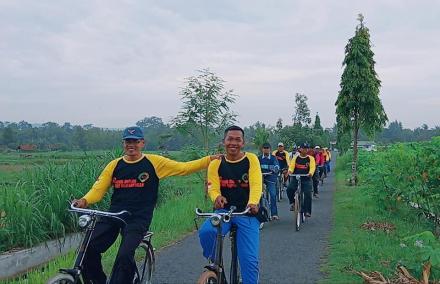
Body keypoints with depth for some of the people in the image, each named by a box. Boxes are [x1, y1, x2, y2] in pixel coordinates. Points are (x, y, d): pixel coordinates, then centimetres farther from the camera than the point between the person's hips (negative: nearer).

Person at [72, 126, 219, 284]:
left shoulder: (154, 162, 2)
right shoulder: (115, 165, 9)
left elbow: (184, 168, 2)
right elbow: (98, 189, 4)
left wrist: (210, 159, -5)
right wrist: (84, 201, -16)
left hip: (138, 219, -3)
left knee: (124, 256, -25)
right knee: (88, 249, -13)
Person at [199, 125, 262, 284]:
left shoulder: (251, 159, -2)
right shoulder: (216, 164, 3)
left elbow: (256, 184, -15)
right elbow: (213, 188, -7)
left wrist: (253, 203, -35)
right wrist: (217, 198, -31)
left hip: (247, 214, -1)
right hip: (224, 211, 1)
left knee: (250, 259, -8)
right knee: (206, 232, -30)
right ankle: (215, 265, -1)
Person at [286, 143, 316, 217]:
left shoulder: (310, 158, 4)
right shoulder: (295, 158, 8)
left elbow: (312, 167, -9)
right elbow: (291, 166, -2)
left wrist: (310, 173, -30)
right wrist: (290, 171, -25)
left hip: (306, 179, -1)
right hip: (295, 178, 1)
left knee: (308, 194, -10)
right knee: (289, 189, -23)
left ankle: (307, 211, -1)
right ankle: (292, 202, 1)